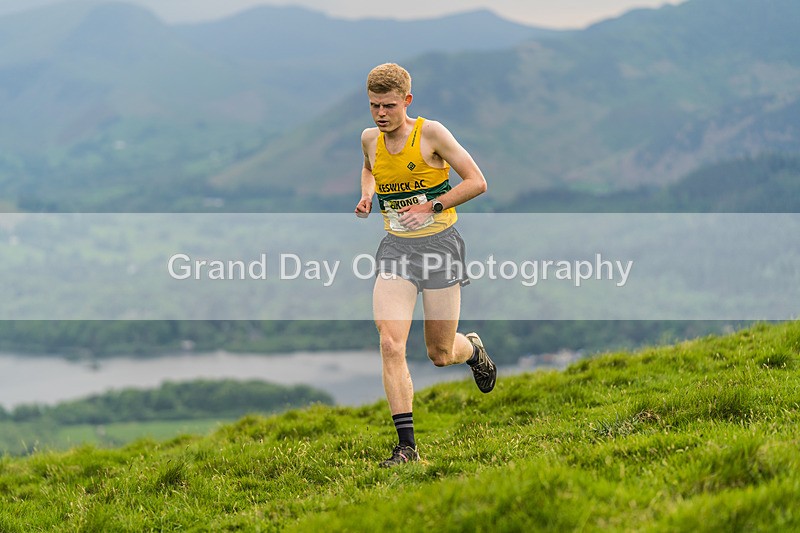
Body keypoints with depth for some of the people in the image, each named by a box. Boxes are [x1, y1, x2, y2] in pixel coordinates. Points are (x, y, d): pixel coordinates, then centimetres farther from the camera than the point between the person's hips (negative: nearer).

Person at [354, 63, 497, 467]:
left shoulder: (430, 133, -11)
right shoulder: (370, 139, 4)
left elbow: (477, 182, -9)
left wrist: (431, 207, -17)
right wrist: (367, 194, 8)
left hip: (438, 244, -3)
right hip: (395, 249, 3)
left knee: (440, 355, 5)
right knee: (390, 343, -17)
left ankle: (474, 350, 45)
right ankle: (406, 445, -13)